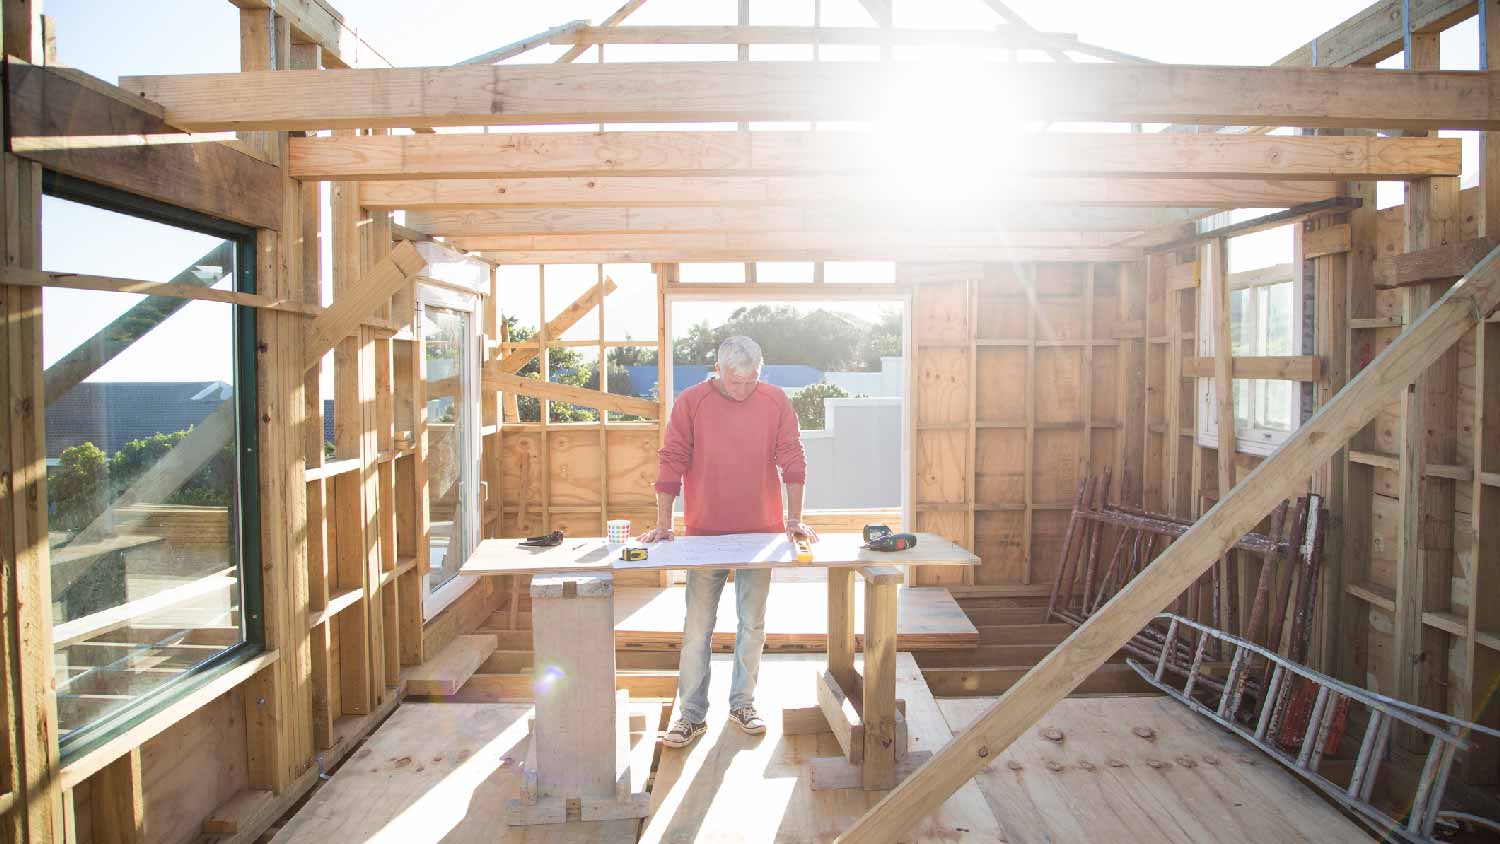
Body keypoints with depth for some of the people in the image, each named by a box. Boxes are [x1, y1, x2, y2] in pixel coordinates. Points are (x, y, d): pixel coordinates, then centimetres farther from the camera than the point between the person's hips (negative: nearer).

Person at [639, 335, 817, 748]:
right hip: (705, 534, -1)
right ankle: (692, 714, 16)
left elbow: (792, 460, -1)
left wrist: (795, 519, -4)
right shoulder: (690, 402, -6)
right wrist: (663, 524, -5)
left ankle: (742, 704, 26)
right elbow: (671, 463, -4)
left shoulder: (775, 401, -2)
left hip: (761, 532, 1)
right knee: (697, 627, 4)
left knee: (753, 623, 11)